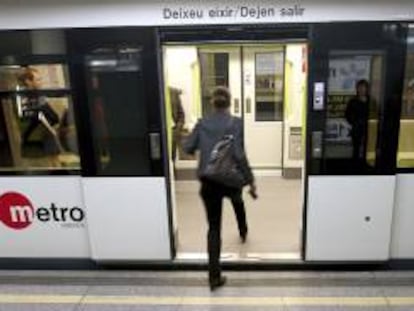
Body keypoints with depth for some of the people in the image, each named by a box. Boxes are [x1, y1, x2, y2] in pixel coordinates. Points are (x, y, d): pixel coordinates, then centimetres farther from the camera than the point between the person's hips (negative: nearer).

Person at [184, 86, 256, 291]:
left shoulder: (202, 123, -2)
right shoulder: (235, 123, -11)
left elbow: (188, 148, 3)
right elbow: (239, 155, -18)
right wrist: (250, 181, -12)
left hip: (208, 181, 1)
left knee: (213, 227, 5)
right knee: (237, 201, 36)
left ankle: (214, 276, 3)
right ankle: (243, 231, 62)